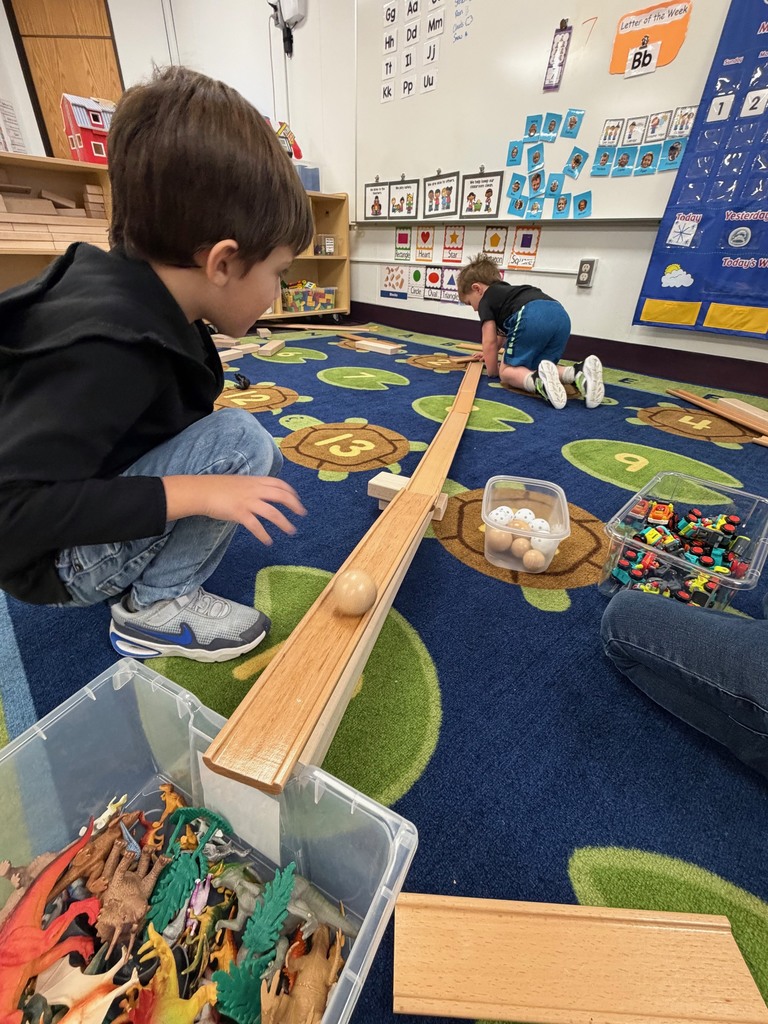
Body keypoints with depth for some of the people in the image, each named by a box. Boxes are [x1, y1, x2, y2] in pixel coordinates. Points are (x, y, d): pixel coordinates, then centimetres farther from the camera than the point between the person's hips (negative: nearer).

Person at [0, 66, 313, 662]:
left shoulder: (141, 302, -4)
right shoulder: (107, 351, -30)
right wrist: (189, 492, -33)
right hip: (55, 562, -8)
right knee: (241, 440, -24)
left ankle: (146, 577, 9)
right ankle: (156, 605, -8)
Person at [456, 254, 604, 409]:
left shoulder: (486, 300, 20)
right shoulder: (507, 293, 44)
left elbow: (489, 341, 12)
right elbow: (502, 333, 60)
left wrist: (492, 370, 25)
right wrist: (490, 353, 73)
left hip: (531, 317, -7)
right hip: (560, 316, 8)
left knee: (507, 371, 6)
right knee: (534, 369, 20)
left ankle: (538, 380, -29)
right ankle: (578, 374, -9)